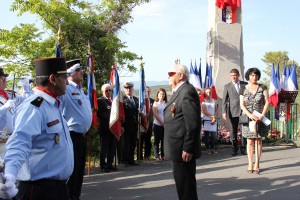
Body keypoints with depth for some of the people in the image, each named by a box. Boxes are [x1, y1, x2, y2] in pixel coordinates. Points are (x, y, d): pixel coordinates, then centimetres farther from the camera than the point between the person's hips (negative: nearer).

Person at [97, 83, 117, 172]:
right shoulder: (100, 101, -6)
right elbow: (99, 114, -16)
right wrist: (109, 117, -20)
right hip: (104, 128, -7)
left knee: (112, 148, 10)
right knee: (104, 148, 1)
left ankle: (109, 164, 19)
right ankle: (103, 166, 8)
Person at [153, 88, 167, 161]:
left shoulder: (166, 103, 7)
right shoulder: (156, 103, 0)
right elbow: (155, 114, -7)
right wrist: (162, 123, -12)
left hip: (165, 125, 3)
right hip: (157, 124, -3)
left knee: (164, 140, 6)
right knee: (157, 140, 0)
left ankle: (163, 155, 14)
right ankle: (157, 156, 4)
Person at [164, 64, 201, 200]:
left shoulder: (187, 92, -17)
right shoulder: (178, 92, 16)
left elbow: (193, 123, -22)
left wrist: (187, 149, -22)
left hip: (183, 149, -10)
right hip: (178, 148, 10)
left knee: (185, 185, -3)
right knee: (181, 181, 18)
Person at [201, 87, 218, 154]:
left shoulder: (214, 101, 11)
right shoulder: (204, 101, 2)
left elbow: (216, 110, 8)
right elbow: (204, 111, -6)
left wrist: (215, 118, -6)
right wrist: (212, 116, -12)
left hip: (214, 120, 3)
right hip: (206, 120, -2)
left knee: (213, 135, -2)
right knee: (207, 135, -3)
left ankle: (212, 148, 6)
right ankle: (208, 149, 1)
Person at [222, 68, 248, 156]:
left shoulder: (245, 85, 7)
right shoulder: (227, 86, 5)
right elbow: (224, 100, 2)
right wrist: (224, 112, -8)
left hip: (244, 110, 1)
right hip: (233, 111, 0)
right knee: (233, 131, 3)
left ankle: (243, 148, 12)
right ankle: (234, 149, 13)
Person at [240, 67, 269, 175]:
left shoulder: (262, 88, 4)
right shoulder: (243, 90, 5)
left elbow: (267, 102, -2)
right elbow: (242, 105, -1)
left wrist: (262, 115, -15)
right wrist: (250, 115, -17)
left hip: (260, 118, 0)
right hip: (248, 118, 0)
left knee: (258, 140, 1)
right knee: (250, 141, 0)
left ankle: (257, 164, 5)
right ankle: (250, 164, 4)